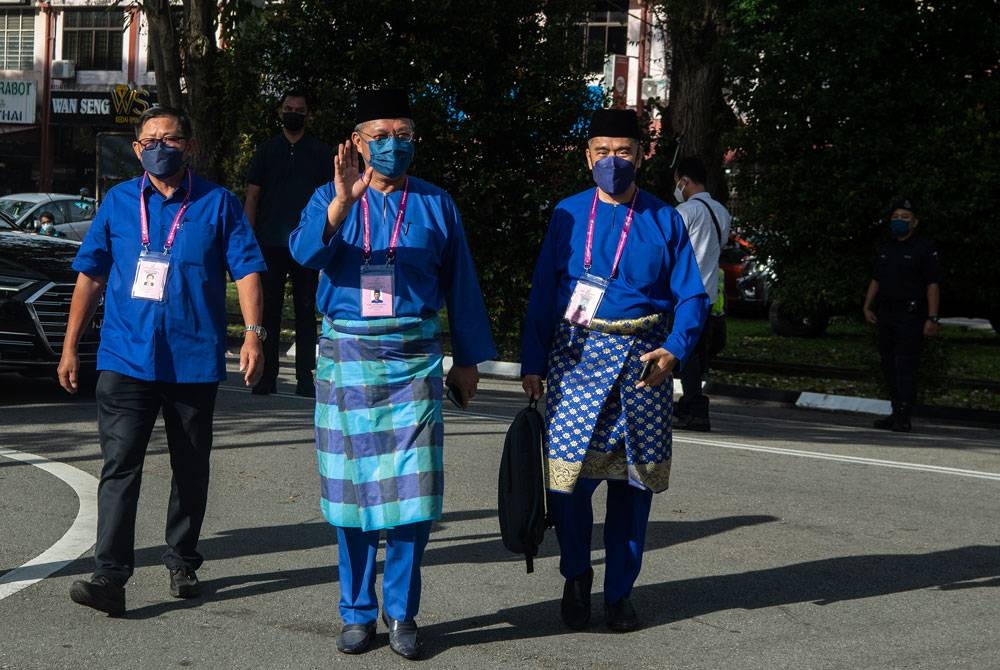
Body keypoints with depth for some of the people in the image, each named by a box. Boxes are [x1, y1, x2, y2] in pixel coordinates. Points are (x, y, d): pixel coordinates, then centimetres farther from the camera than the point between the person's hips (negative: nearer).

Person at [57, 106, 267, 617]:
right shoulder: (118, 202, 7)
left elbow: (246, 270, 0)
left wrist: (253, 333, -13)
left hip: (194, 361, 0)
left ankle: (182, 563, 27)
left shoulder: (217, 203, 2)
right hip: (125, 359, 0)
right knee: (120, 465, -9)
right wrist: (70, 348, 9)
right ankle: (110, 575, -12)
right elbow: (90, 276, 11)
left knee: (191, 470, 11)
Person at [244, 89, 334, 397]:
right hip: (270, 243, 1)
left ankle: (305, 377, 6)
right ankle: (267, 375, 5)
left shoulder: (321, 152, 9)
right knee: (268, 309, 0)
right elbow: (252, 195, 9)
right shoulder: (267, 150, 11)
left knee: (305, 310, 2)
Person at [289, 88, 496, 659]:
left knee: (413, 488, -3)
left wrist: (469, 359, 10)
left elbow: (460, 284, 12)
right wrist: (343, 201, -31)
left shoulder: (436, 203, 8)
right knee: (352, 485, 5)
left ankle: (402, 613, 11)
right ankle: (358, 613, 16)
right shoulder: (331, 199, 5)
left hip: (414, 358, 0)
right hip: (348, 355, 0)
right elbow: (306, 252, -15)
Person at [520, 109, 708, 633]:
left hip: (642, 363, 1)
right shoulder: (568, 215, 7)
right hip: (577, 357, -1)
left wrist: (672, 351, -12)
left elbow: (692, 296, 5)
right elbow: (543, 294, 7)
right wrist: (532, 364, 1)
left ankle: (619, 593, 18)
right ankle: (576, 575, 17)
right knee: (569, 472, -8)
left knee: (633, 481, 4)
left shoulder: (664, 220, 7)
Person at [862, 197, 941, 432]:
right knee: (889, 366, 9)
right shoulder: (886, 249, 18)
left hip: (910, 317, -7)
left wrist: (932, 318, -15)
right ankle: (896, 413, 16)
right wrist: (868, 306, 10)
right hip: (885, 315, 7)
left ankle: (903, 418, -13)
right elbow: (876, 280, 23)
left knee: (905, 367, -11)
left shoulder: (924, 249, -3)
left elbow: (933, 285, -8)